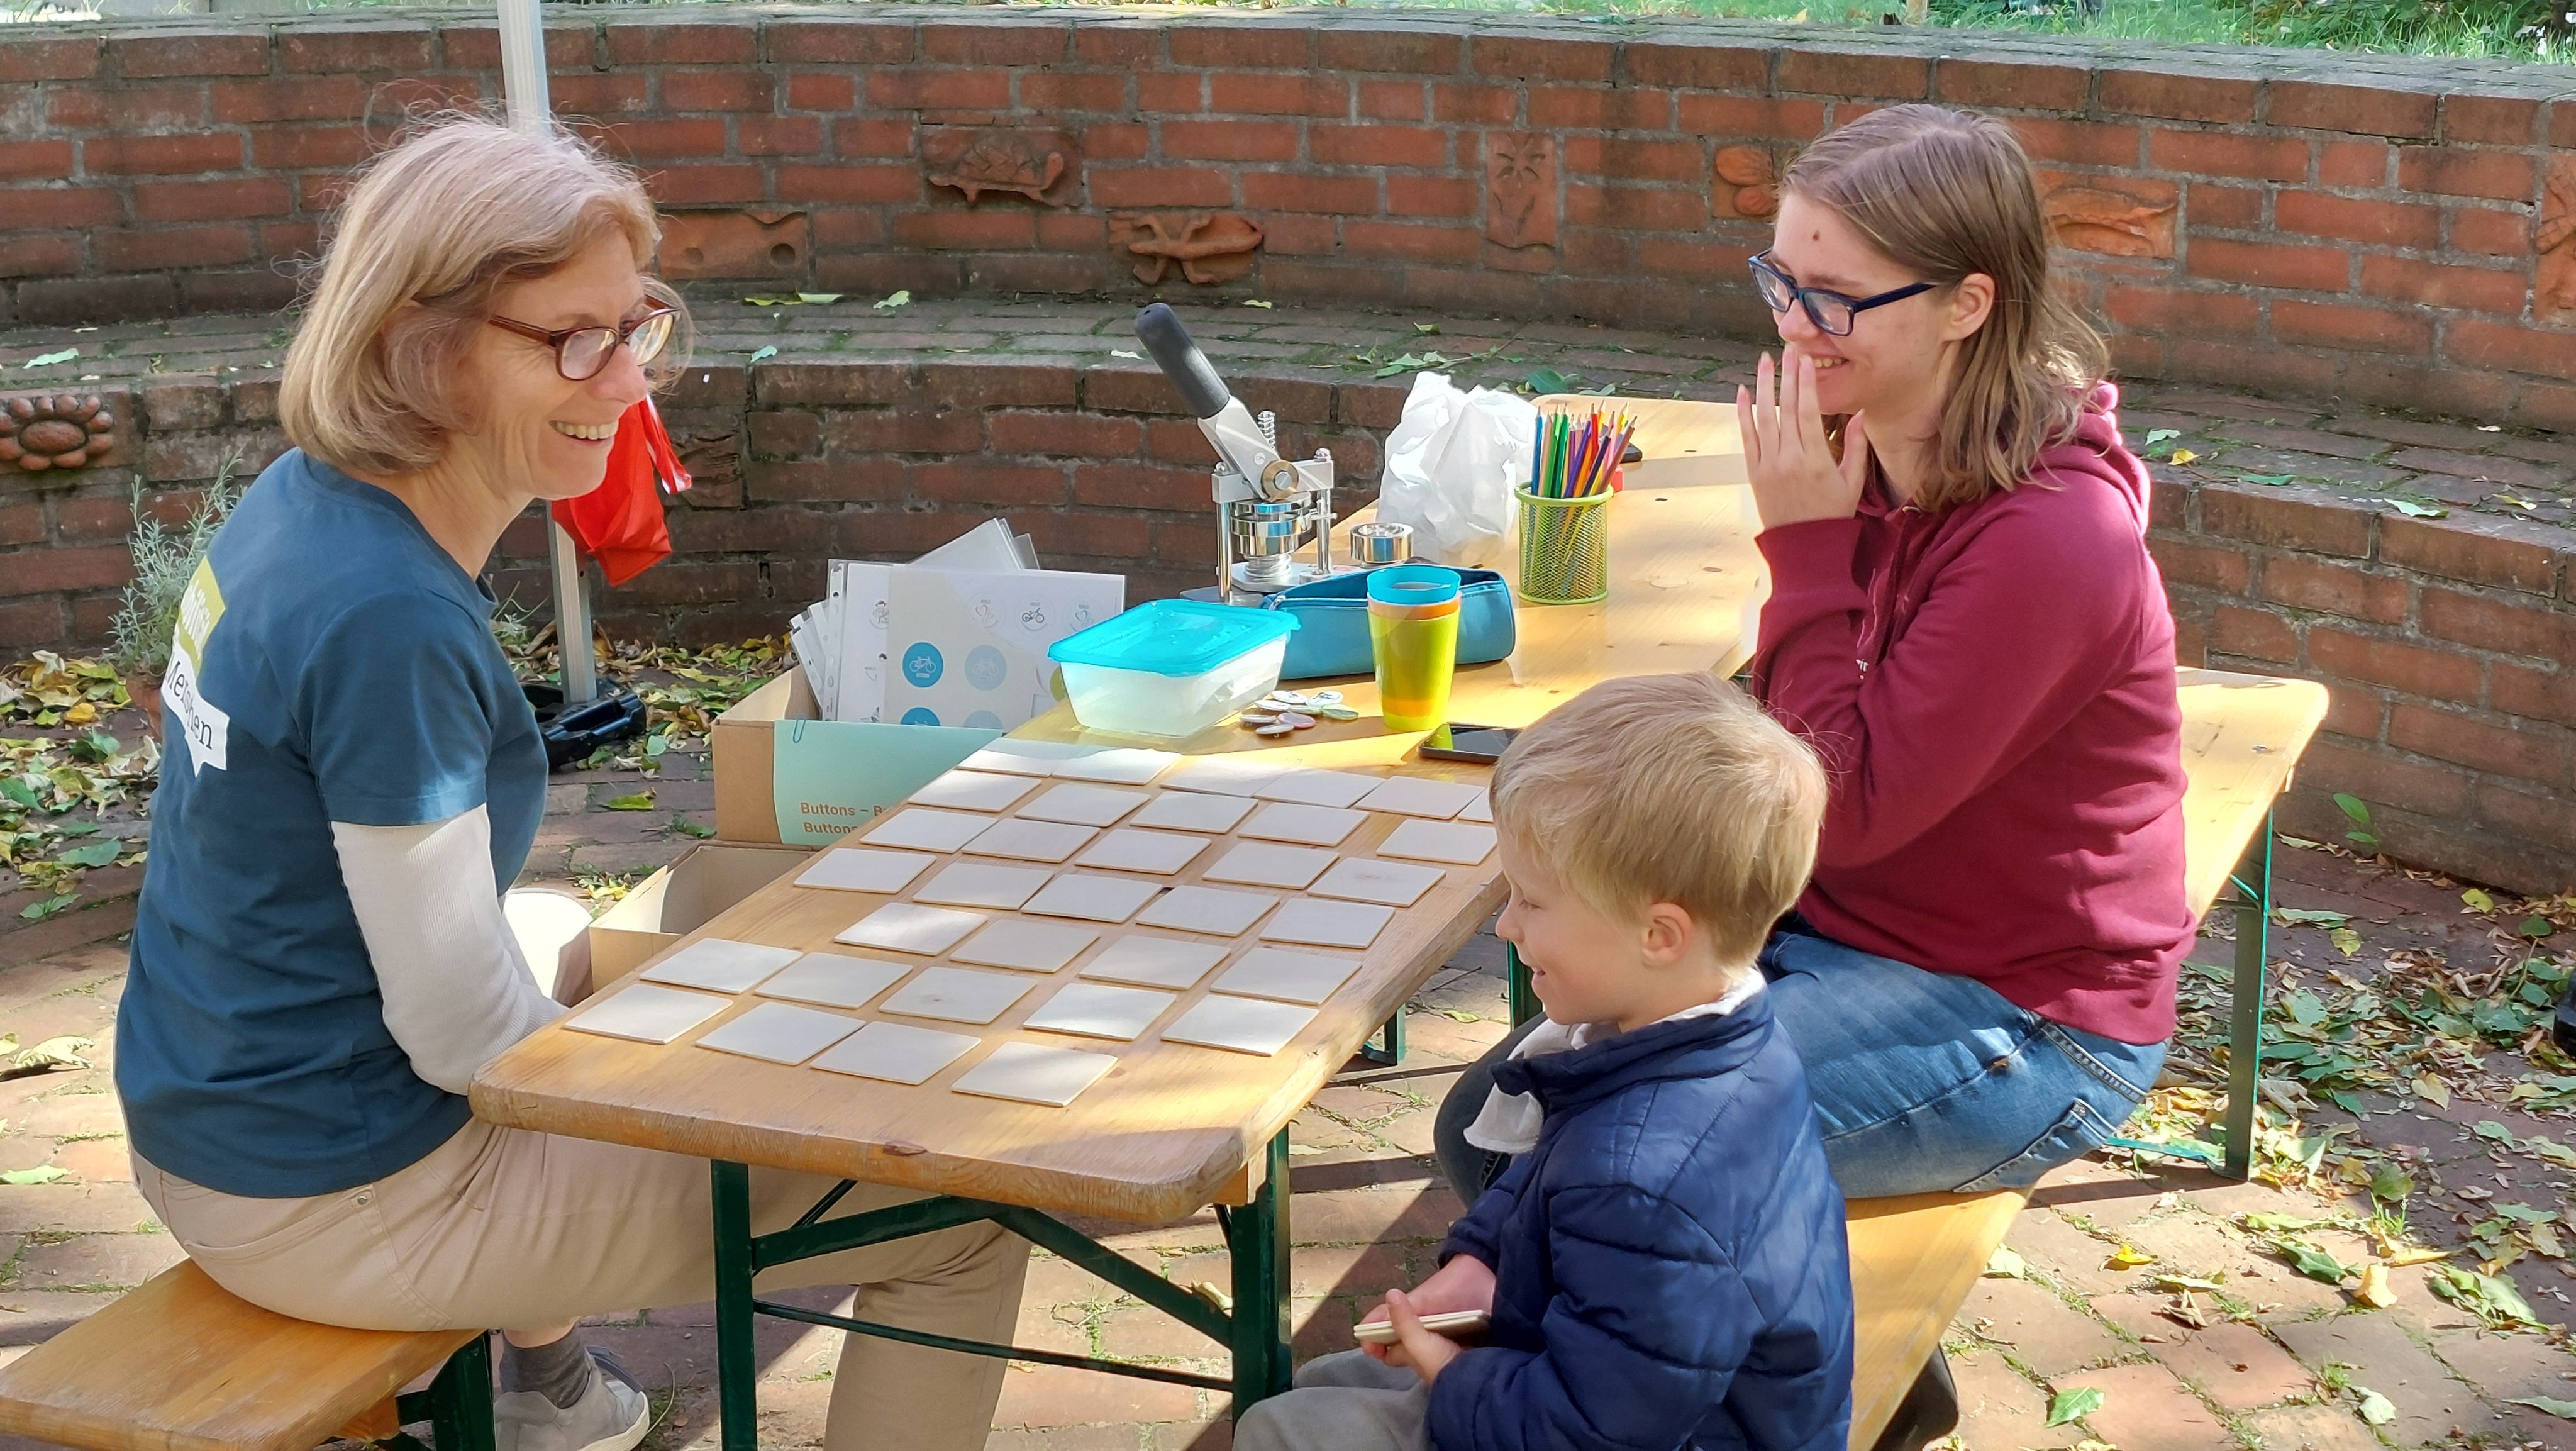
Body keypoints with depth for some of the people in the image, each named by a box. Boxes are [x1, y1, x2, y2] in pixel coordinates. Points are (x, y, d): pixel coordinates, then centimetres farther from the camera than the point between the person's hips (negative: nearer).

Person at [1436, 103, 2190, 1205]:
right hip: (1836, 929, 8)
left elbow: (1850, 808, -24)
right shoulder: (1875, 461, 1)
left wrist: (1808, 544, -21)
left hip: (2020, 1023, -8)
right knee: (1490, 1124, 0)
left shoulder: (2048, 537, -25)